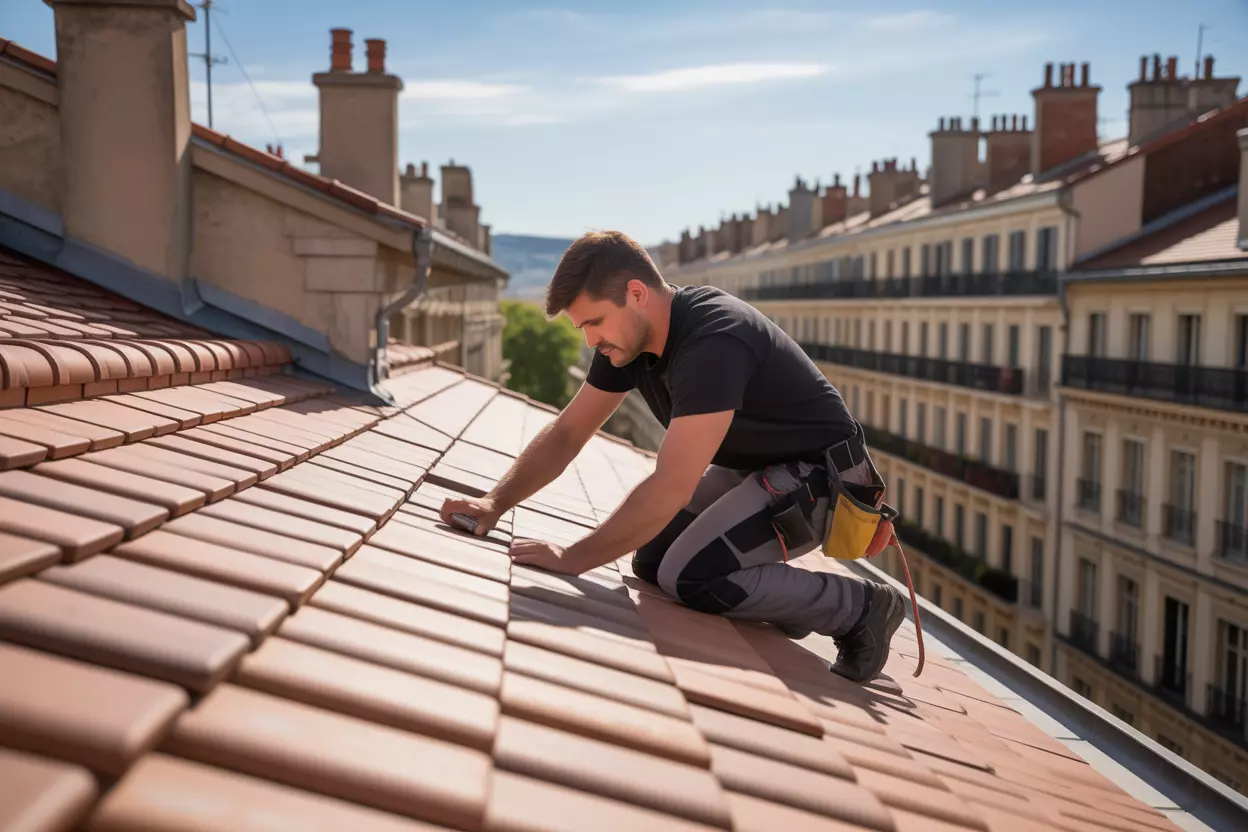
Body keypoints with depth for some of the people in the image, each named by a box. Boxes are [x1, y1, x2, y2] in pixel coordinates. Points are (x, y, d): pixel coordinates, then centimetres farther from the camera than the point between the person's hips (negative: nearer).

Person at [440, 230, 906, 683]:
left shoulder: (713, 342, -33)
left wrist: (574, 558, -29)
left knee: (691, 576, -22)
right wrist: (496, 503, -8)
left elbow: (671, 488, -36)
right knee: (652, 560, 1)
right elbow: (567, 433, 4)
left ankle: (860, 607, -6)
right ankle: (788, 602, 17)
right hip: (749, 467, 9)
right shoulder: (627, 336, -4)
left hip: (821, 477, -9)